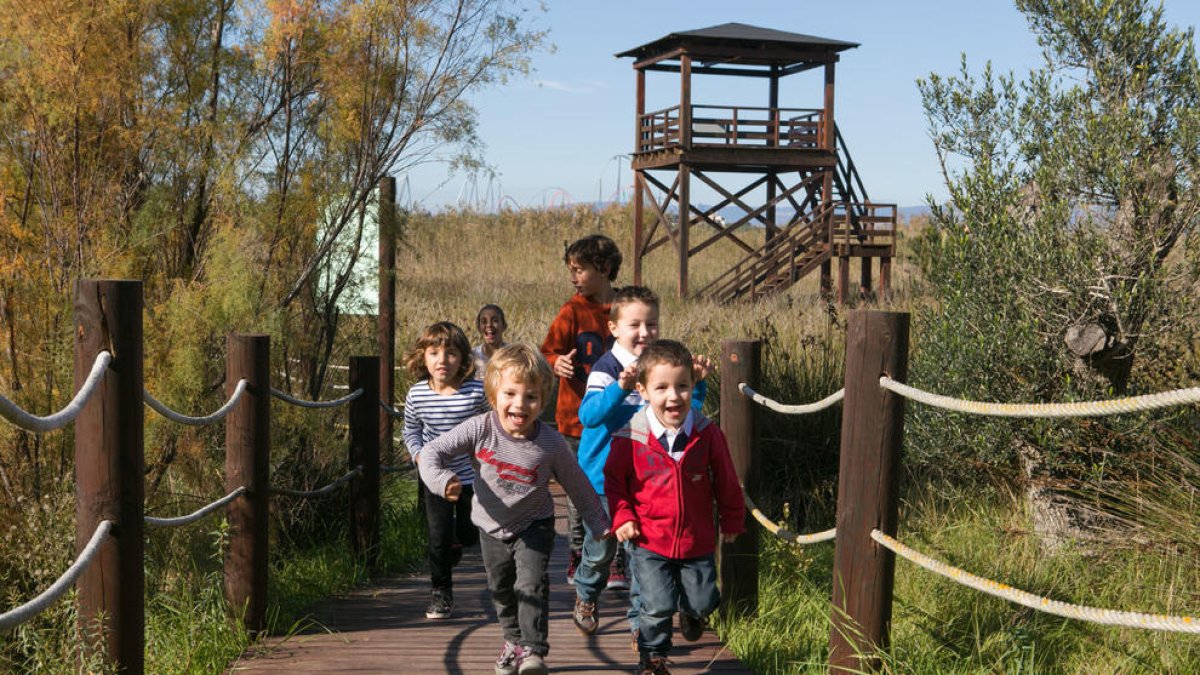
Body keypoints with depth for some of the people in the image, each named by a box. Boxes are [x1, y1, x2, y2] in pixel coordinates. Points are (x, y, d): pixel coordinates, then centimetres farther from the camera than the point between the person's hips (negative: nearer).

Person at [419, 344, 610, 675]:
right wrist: (441, 480, -41)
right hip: (491, 527, 3)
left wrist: (601, 525, -2)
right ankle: (514, 640, 40)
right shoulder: (479, 430, -24)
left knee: (532, 585, -18)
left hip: (534, 526, -3)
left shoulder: (551, 444, -23)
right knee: (501, 589, 18)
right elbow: (433, 452, -20)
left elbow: (578, 486, -9)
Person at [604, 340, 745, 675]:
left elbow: (726, 481, 4)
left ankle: (692, 613, 51)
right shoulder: (630, 438, -16)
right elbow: (613, 480, 0)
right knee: (658, 607, -5)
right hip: (649, 542, -2)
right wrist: (622, 517, -9)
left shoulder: (707, 434, -10)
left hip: (698, 541, 2)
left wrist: (731, 520, 12)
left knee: (703, 601, 13)